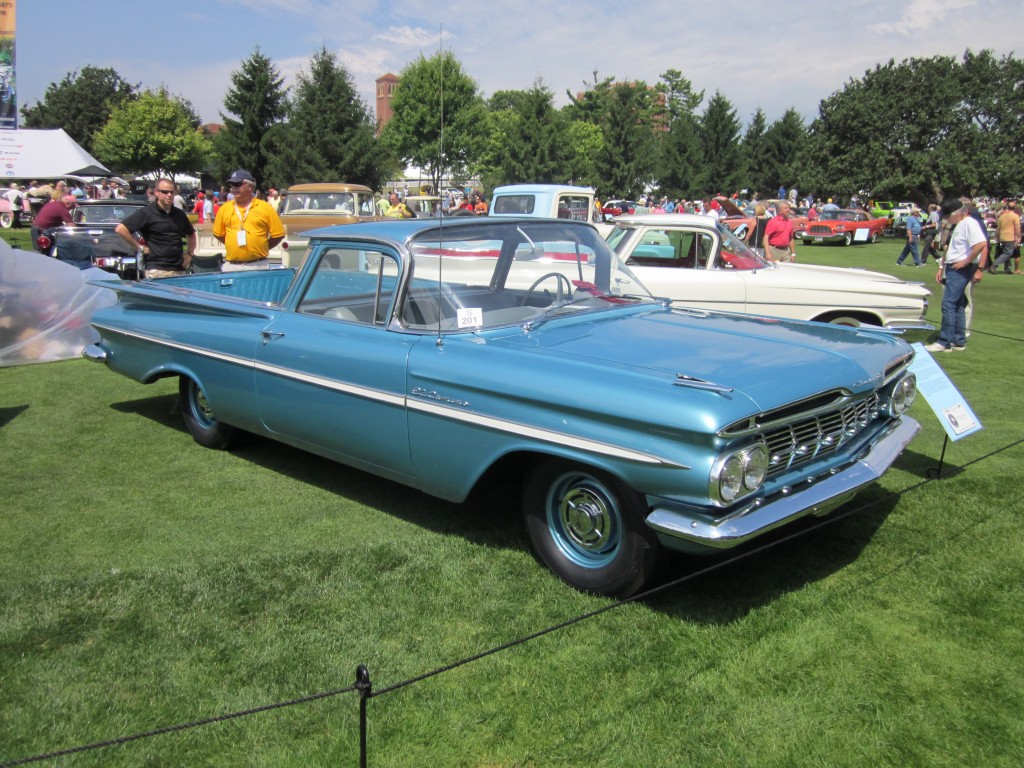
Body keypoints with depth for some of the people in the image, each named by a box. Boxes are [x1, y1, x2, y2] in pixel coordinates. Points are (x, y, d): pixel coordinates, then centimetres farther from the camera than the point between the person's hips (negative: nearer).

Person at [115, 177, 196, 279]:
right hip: (157, 271, -5)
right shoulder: (146, 213, -4)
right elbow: (120, 229, -12)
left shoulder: (179, 214, 12)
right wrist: (140, 247, -10)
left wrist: (190, 253, 15)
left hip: (179, 270, 5)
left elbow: (191, 234, 29)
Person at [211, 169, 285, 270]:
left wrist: (261, 249, 4)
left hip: (258, 266, -2)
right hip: (231, 266, 2)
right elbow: (218, 234, 17)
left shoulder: (265, 207, 2)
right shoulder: (225, 208, 9)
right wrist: (234, 246, 11)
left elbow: (278, 234, 2)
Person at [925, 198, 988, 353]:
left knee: (948, 304, -12)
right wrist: (942, 268, 20)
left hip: (961, 270, -10)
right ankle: (959, 341, 18)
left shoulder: (969, 224, -13)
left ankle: (944, 342, -11)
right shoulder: (957, 226, 18)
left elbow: (982, 244, -26)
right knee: (958, 306, 12)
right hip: (953, 270, 10)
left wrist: (966, 262, -19)